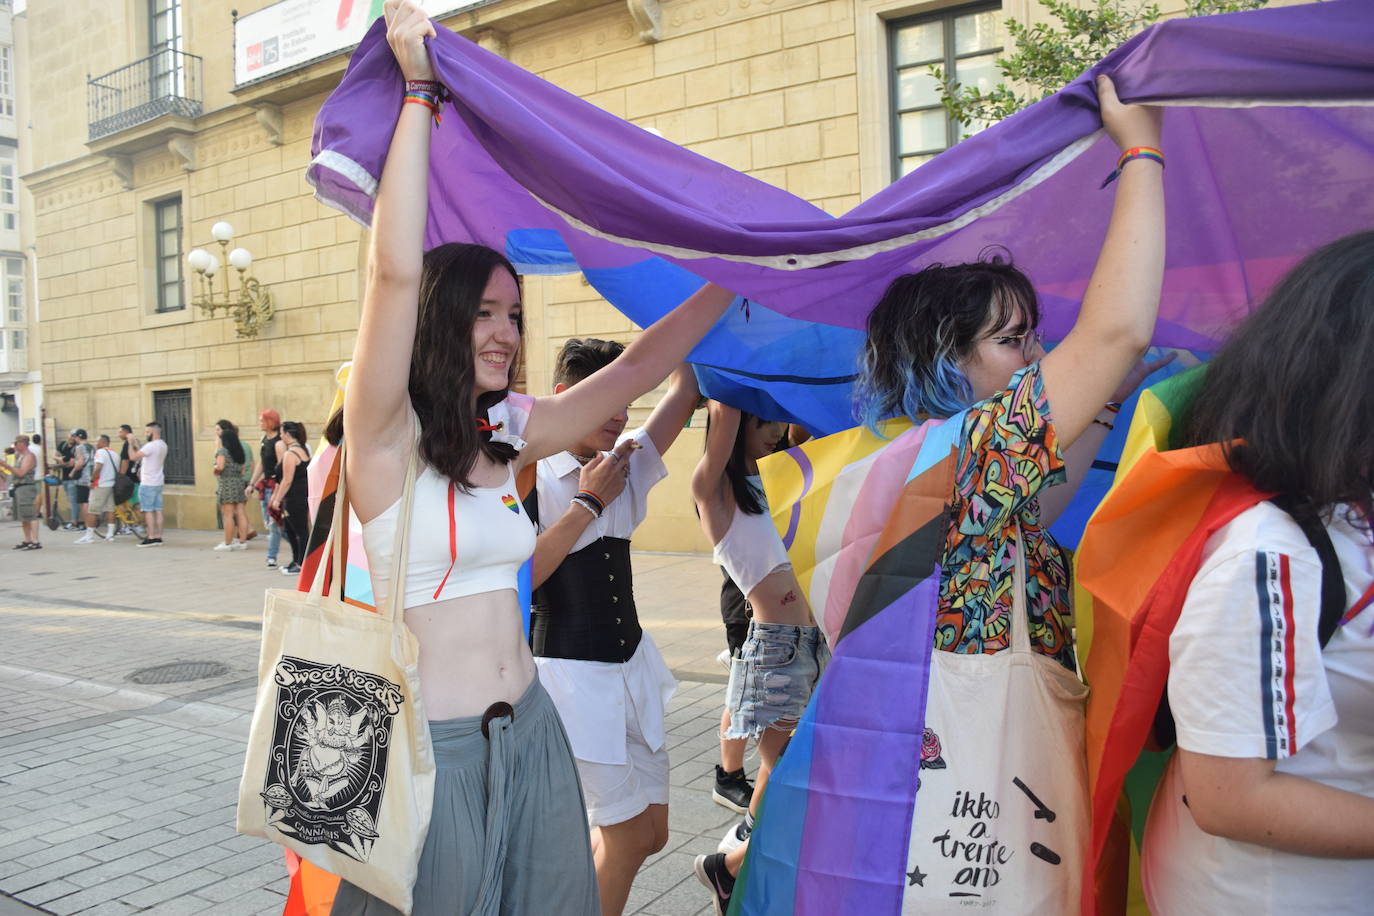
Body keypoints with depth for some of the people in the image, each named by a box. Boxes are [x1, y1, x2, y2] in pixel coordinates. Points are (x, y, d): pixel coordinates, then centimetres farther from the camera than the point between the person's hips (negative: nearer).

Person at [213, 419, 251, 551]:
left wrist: (215, 470, 1)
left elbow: (220, 466, -18)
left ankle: (228, 543, 1)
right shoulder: (240, 451, 13)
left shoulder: (222, 450, -8)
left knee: (228, 515, -3)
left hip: (227, 483, -7)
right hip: (239, 483, 7)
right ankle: (242, 541, 8)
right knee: (240, 514, 6)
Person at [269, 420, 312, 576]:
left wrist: (277, 499, -11)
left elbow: (287, 481, -18)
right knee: (290, 528, 19)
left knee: (301, 531, -3)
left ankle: (302, 565, 4)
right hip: (305, 494, 10)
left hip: (295, 497, -10)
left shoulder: (290, 454, -16)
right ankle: (296, 560, 25)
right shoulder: (304, 449, 13)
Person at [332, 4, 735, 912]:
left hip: (531, 733, 6)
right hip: (435, 746, -6)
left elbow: (635, 371, 13)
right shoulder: (387, 439, -10)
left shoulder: (510, 433, 6)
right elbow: (396, 271, -22)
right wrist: (420, 89, -18)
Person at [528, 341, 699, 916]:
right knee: (628, 835, 3)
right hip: (572, 671, -7)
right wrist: (588, 502, -17)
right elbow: (519, 576, -21)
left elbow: (683, 392, 6)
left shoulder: (626, 468, 6)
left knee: (652, 832, 13)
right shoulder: (531, 478, -12)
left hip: (632, 664, 7)